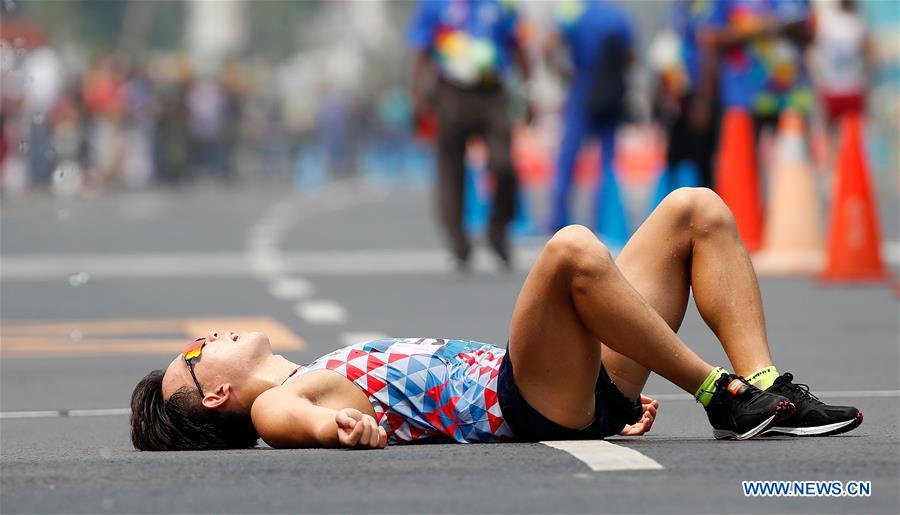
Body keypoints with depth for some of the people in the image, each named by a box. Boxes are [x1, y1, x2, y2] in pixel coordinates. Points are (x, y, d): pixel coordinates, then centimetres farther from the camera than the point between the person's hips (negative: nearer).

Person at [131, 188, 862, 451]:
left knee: (696, 209, 5)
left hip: (575, 390, 9)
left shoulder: (319, 376, 28)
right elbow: (303, 419, -23)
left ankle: (765, 388, -12)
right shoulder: (274, 405, 2)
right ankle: (726, 396, -22)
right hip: (521, 407, -9)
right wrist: (338, 426, -49)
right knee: (571, 249, -34)